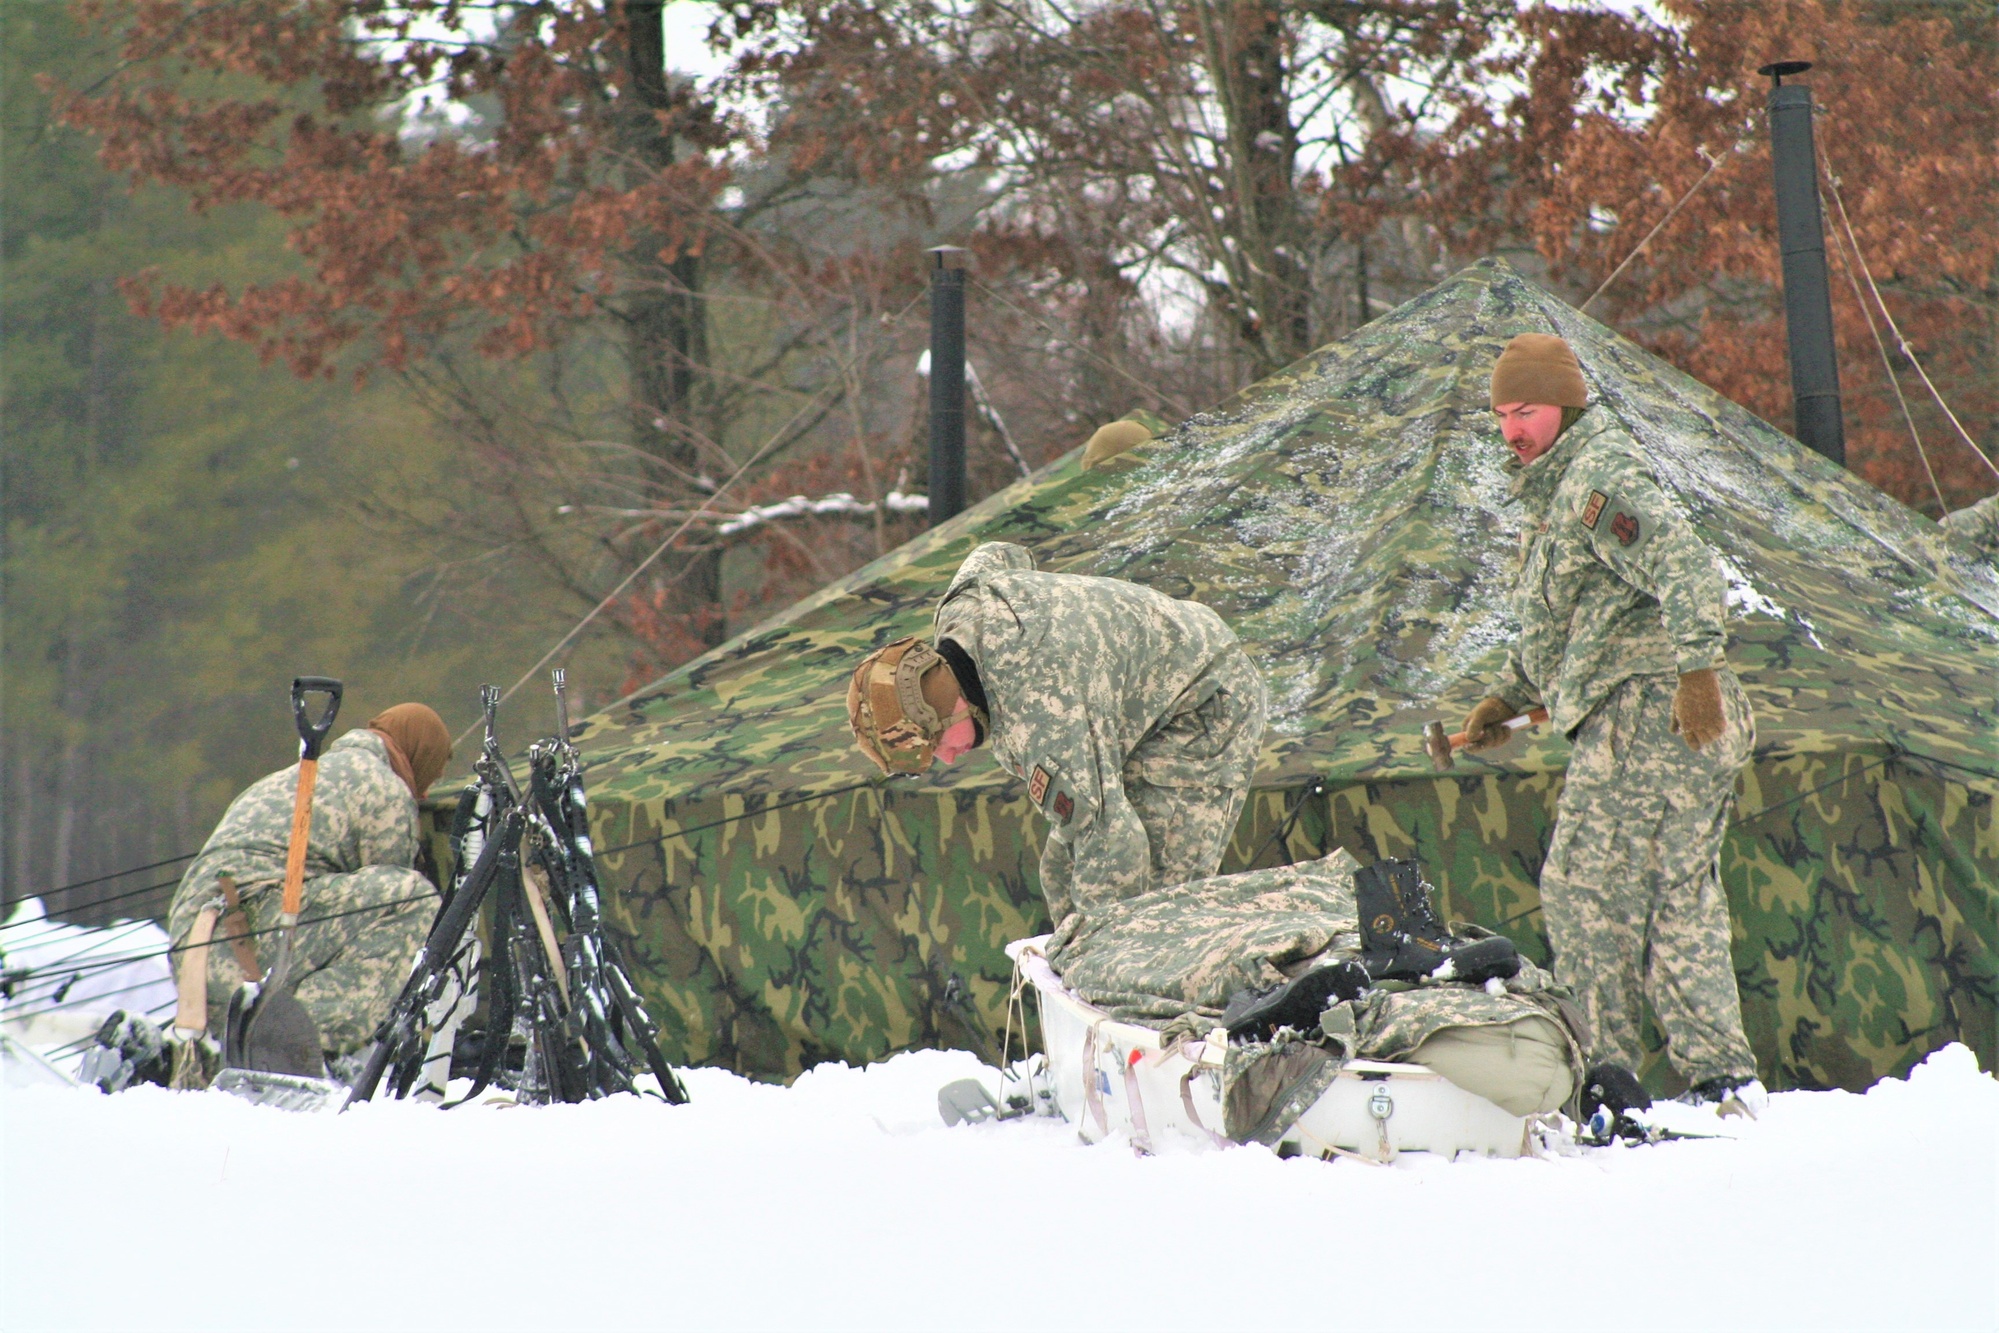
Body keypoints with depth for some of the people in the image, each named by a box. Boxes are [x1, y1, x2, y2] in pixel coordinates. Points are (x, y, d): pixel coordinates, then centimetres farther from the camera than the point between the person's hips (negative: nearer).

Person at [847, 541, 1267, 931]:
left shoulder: (1038, 710, -41)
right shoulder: (961, 607, -14)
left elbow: (1111, 840, -42)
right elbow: (1003, 556, 12)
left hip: (1207, 706, -10)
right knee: (1064, 872, 4)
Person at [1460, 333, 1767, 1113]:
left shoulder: (1602, 480, -9)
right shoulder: (1554, 497, 24)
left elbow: (1684, 563, -23)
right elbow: (1563, 626, 34)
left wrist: (1696, 667, -32)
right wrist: (1506, 700, 26)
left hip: (1646, 712, -10)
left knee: (1584, 888, -7)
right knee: (1681, 899, 9)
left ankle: (1607, 1072, -5)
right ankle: (1721, 1074, 8)